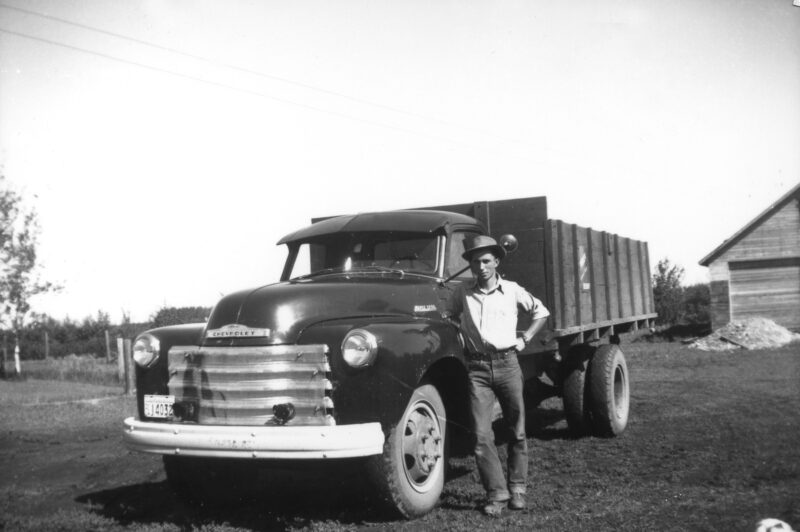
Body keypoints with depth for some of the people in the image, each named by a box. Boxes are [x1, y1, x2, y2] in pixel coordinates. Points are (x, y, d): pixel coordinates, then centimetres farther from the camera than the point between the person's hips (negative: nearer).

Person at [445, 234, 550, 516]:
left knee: (517, 431, 6)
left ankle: (517, 488, 19)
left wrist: (525, 339, 8)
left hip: (507, 364, 0)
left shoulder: (512, 290, 5)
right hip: (477, 368, 0)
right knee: (482, 436, -7)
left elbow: (541, 312, 17)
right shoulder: (462, 293, 5)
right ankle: (497, 494, 0)